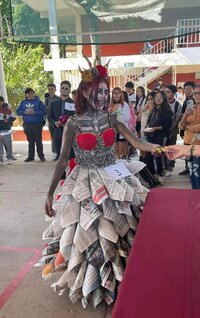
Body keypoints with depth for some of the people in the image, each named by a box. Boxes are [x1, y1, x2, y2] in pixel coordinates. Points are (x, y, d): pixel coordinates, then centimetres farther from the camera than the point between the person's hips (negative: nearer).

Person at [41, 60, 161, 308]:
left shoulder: (111, 119, 0)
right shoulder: (73, 123, -7)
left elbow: (137, 142, -8)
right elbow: (62, 160, -6)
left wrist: (158, 148, -29)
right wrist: (50, 194, -7)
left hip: (114, 180, 3)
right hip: (85, 184, -2)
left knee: (118, 231, 11)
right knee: (86, 234, 5)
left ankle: (118, 277, 37)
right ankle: (89, 281, 32)